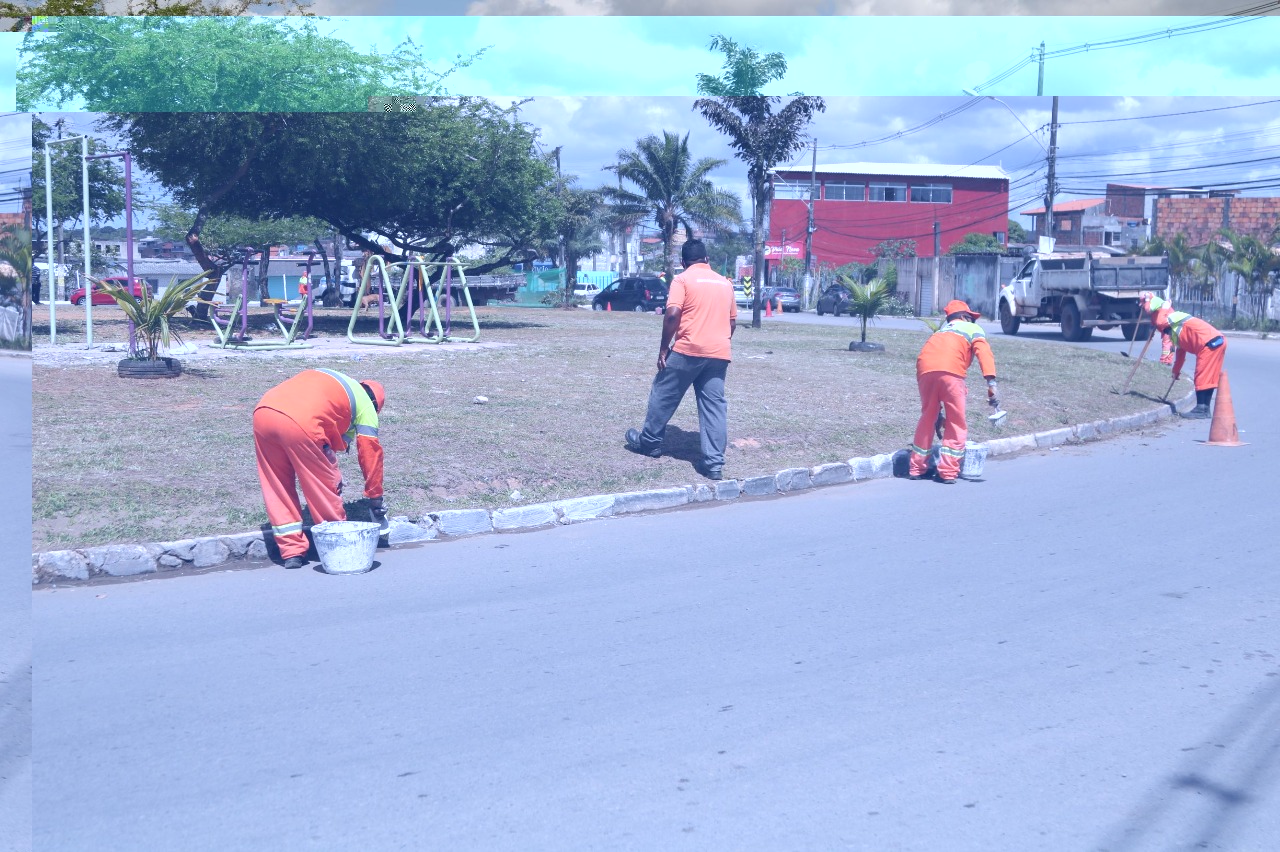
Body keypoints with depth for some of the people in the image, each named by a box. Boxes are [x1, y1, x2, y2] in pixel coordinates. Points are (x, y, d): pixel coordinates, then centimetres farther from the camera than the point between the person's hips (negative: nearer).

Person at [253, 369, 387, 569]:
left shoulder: (331, 381, 36)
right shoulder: (365, 404, 20)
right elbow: (370, 452, 20)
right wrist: (375, 497, 29)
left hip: (262, 411, 6)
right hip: (300, 424, -6)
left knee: (277, 490, 18)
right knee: (326, 487, 12)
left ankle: (292, 552, 20)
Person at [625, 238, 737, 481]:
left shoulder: (683, 279, -2)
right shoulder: (725, 282, 15)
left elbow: (672, 314, -13)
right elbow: (732, 321, 18)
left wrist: (664, 347, -5)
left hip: (688, 350, -4)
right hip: (719, 353, 5)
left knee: (664, 395, 14)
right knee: (714, 405, 3)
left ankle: (649, 441, 28)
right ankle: (714, 462, -2)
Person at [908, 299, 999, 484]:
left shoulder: (940, 331, 38)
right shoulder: (973, 328, 24)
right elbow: (983, 351, 2)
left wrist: (939, 408, 40)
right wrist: (991, 381, -11)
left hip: (925, 370, 5)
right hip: (950, 371, -5)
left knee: (927, 419, 19)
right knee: (957, 424, 7)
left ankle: (916, 469, 23)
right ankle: (948, 472, 3)